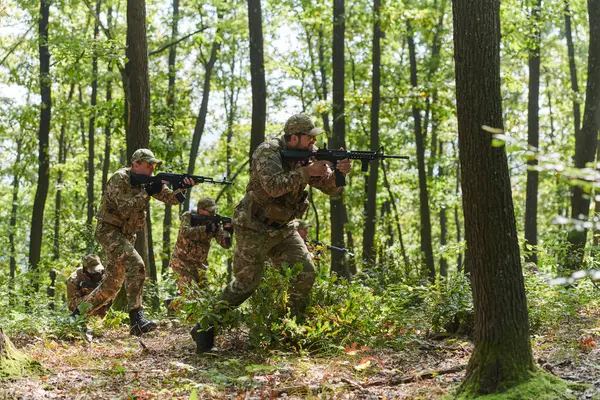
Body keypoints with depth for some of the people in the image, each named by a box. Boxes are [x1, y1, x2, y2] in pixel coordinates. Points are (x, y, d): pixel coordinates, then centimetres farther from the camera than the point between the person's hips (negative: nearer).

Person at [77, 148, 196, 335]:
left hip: (126, 235, 9)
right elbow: (125, 209, -25)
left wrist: (182, 188, -22)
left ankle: (79, 312, 29)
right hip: (109, 230, -9)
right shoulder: (120, 178, -15)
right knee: (136, 265, -29)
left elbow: (171, 198, -3)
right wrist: (148, 192, -27)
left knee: (112, 284, 11)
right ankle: (136, 319, -35)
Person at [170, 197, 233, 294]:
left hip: (198, 264, 5)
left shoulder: (214, 223, -4)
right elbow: (185, 233, -34)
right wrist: (206, 228, -37)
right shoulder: (188, 217, -13)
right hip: (181, 261, -5)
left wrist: (227, 231, -31)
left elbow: (226, 244, -11)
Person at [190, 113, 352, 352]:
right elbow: (274, 186, -35)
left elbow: (330, 188, 0)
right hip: (254, 227, -7)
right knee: (246, 282, -6)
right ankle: (205, 327, 5)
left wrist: (338, 173, -21)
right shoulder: (268, 152, -19)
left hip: (282, 229, 7)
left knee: (306, 272, -5)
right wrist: (307, 172, -32)